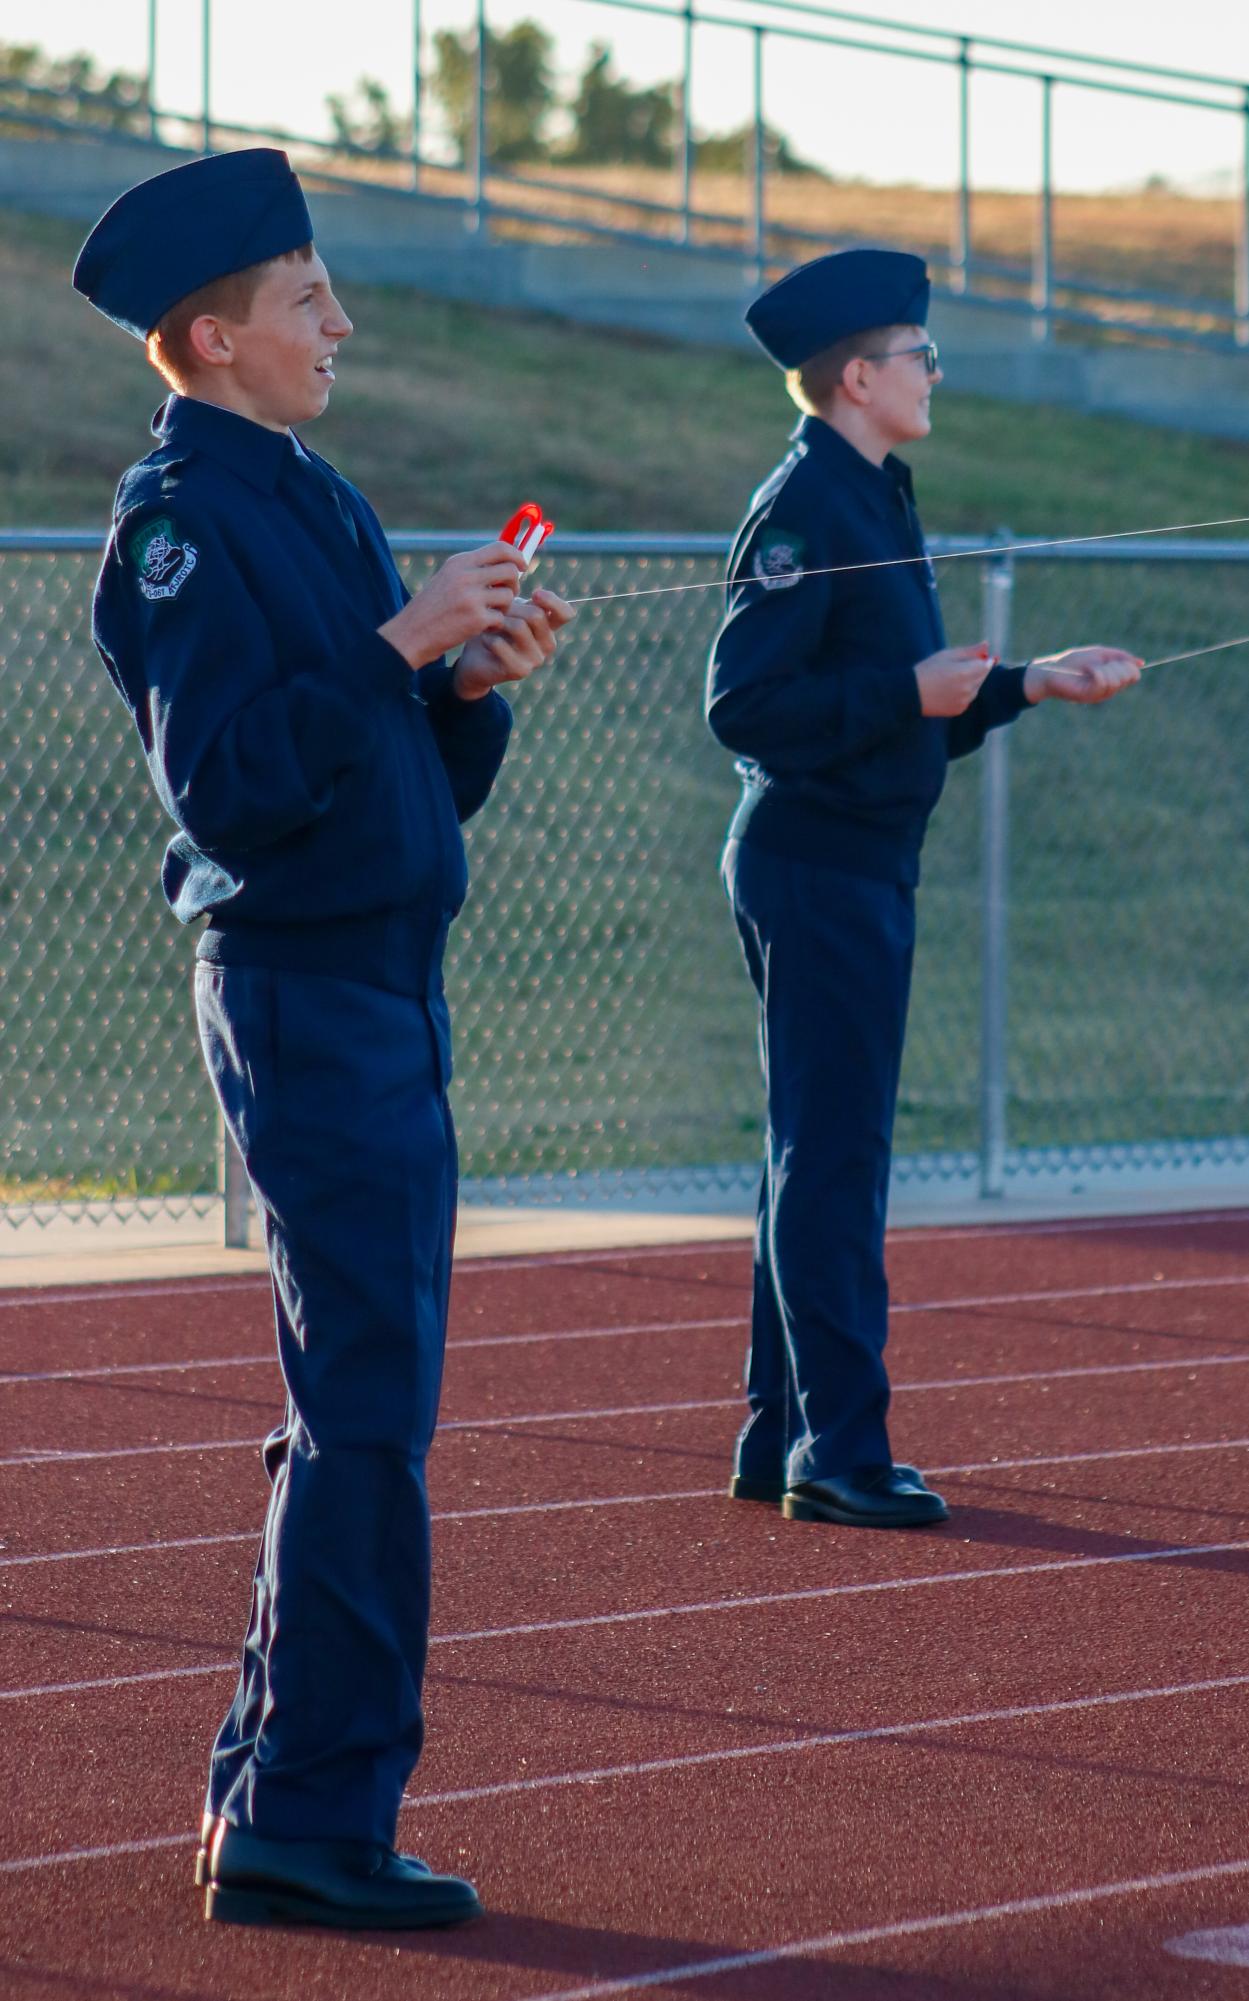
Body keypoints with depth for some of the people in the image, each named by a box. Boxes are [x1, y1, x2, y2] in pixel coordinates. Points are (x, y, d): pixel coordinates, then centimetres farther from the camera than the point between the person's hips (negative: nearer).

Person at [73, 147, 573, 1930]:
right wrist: (396, 646, -21)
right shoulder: (181, 522, -11)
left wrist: (478, 677, -1)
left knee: (363, 1403, 13)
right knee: (364, 1407, -10)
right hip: (298, 993, -9)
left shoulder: (319, 501, 16)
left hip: (389, 993, 9)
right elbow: (222, 779, -22)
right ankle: (311, 1826, -7)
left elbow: (427, 777, 18)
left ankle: (273, 1793, 21)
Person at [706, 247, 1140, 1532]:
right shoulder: (805, 510, -14)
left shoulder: (872, 501, 17)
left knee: (827, 1157, 13)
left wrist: (1028, 685, 15)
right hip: (815, 868, -10)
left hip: (864, 865, 10)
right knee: (832, 1160, -8)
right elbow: (744, 704, -21)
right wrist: (908, 693, -22)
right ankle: (838, 1455, -5)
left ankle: (783, 1443, 19)